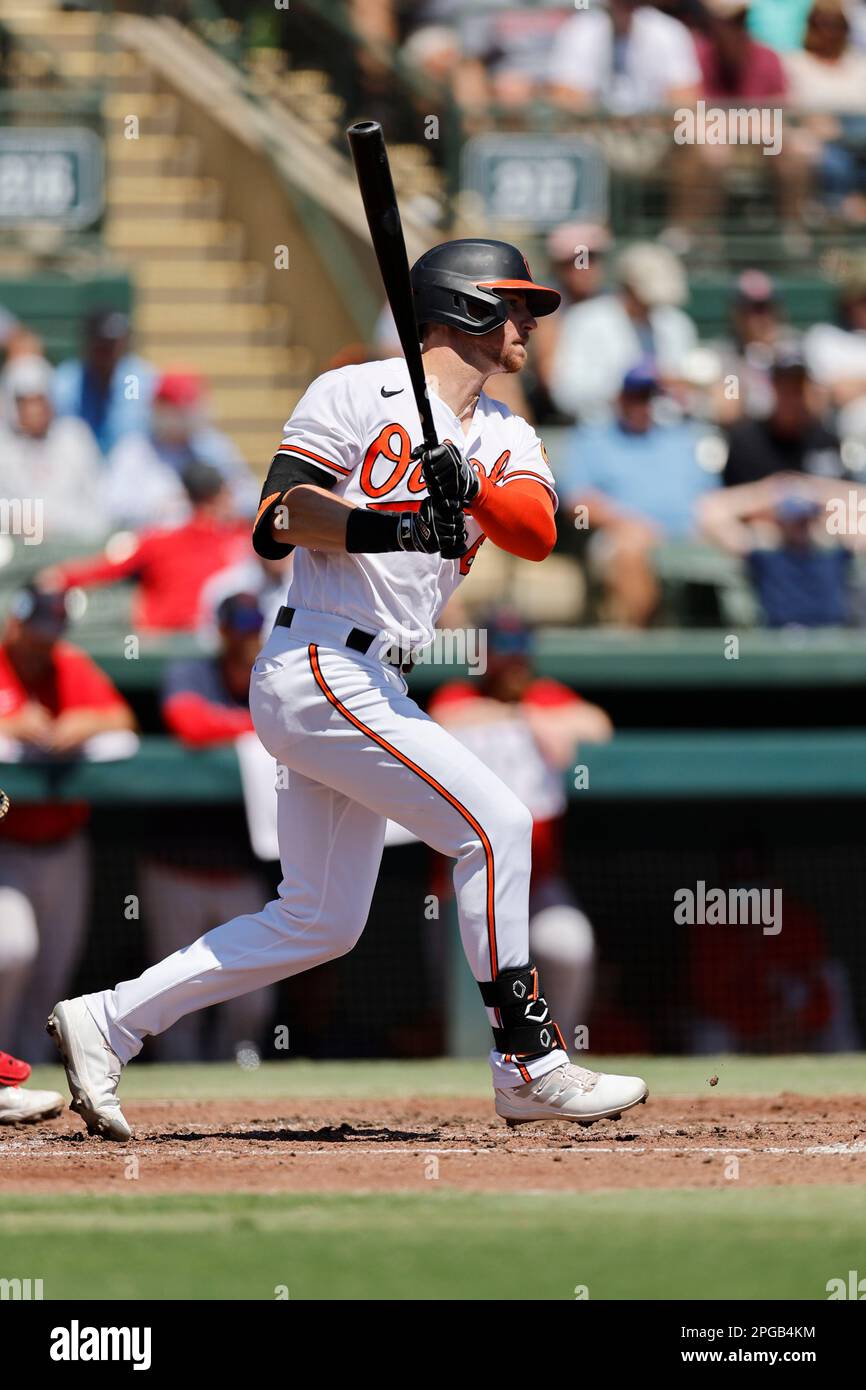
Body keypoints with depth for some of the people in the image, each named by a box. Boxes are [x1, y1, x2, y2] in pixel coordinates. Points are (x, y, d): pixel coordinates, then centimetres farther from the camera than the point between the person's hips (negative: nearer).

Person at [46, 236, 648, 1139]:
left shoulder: (506, 440, 15)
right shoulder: (359, 395, -5)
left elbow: (536, 532, -5)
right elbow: (277, 519, -12)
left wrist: (468, 486, -24)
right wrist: (391, 527, -26)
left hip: (368, 687, 9)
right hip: (321, 667, -9)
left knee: (320, 921, 10)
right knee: (493, 824, -13)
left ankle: (106, 1023, 14)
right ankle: (527, 1066, -8)